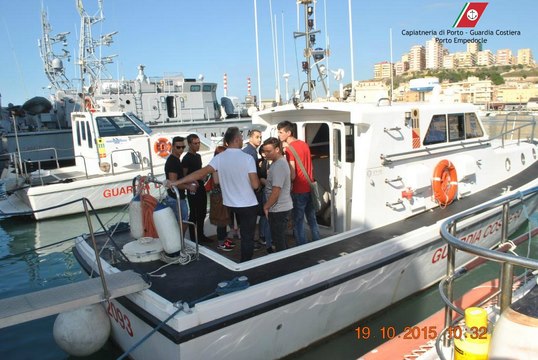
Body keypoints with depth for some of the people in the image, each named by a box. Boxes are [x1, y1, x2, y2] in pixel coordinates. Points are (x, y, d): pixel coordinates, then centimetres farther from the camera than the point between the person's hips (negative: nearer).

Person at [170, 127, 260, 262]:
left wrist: (177, 182, -14)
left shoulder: (219, 158, -6)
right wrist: (259, 181, 7)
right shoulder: (247, 158, -16)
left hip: (231, 204, 5)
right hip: (248, 204, -4)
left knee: (244, 234, 27)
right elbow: (255, 185, -18)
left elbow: (201, 172, -15)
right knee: (247, 237, 6)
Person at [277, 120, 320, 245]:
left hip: (299, 191, -8)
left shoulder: (289, 149, -15)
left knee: (298, 222, 2)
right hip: (310, 188, 8)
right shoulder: (304, 144, 8)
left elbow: (292, 175, -19)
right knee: (312, 220, 17)